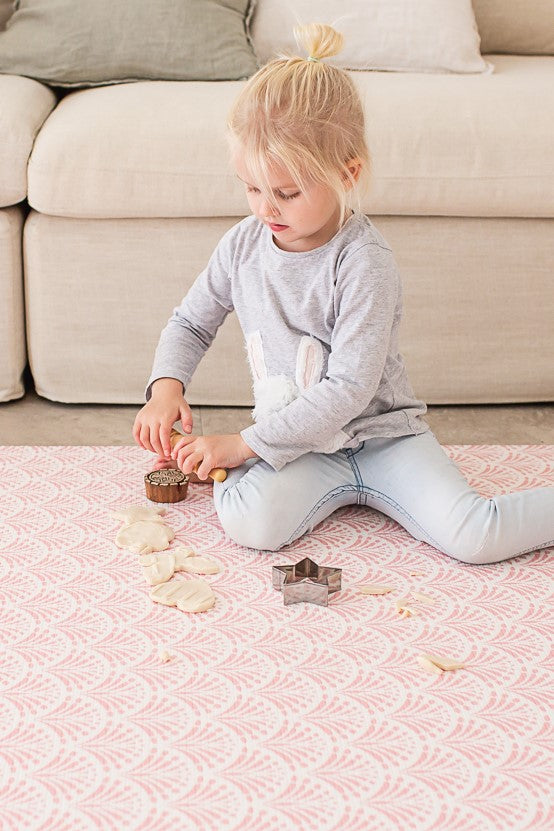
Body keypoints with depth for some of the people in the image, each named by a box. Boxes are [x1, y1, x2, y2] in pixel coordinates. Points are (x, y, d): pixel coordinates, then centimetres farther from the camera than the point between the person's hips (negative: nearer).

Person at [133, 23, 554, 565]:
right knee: (248, 521, -28)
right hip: (293, 443, 4)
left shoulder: (365, 264, -19)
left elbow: (349, 390, -24)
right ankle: (348, 488, -2)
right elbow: (190, 323, 15)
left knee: (476, 539, -22)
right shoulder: (243, 244, -2)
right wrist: (166, 387, -7)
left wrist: (242, 444, -23)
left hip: (380, 433, -4)